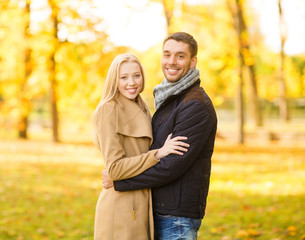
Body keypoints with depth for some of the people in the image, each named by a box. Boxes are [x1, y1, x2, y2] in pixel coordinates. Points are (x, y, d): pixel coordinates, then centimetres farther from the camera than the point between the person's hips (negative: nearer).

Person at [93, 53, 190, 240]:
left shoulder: (141, 109, 14)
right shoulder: (109, 110, -11)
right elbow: (115, 168, -17)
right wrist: (158, 154, -19)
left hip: (142, 206, 8)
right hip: (121, 209, -8)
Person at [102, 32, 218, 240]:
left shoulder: (196, 106, -17)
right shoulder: (168, 100, 14)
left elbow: (172, 166, -22)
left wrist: (118, 181, -16)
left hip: (179, 217, -9)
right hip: (159, 212, 9)